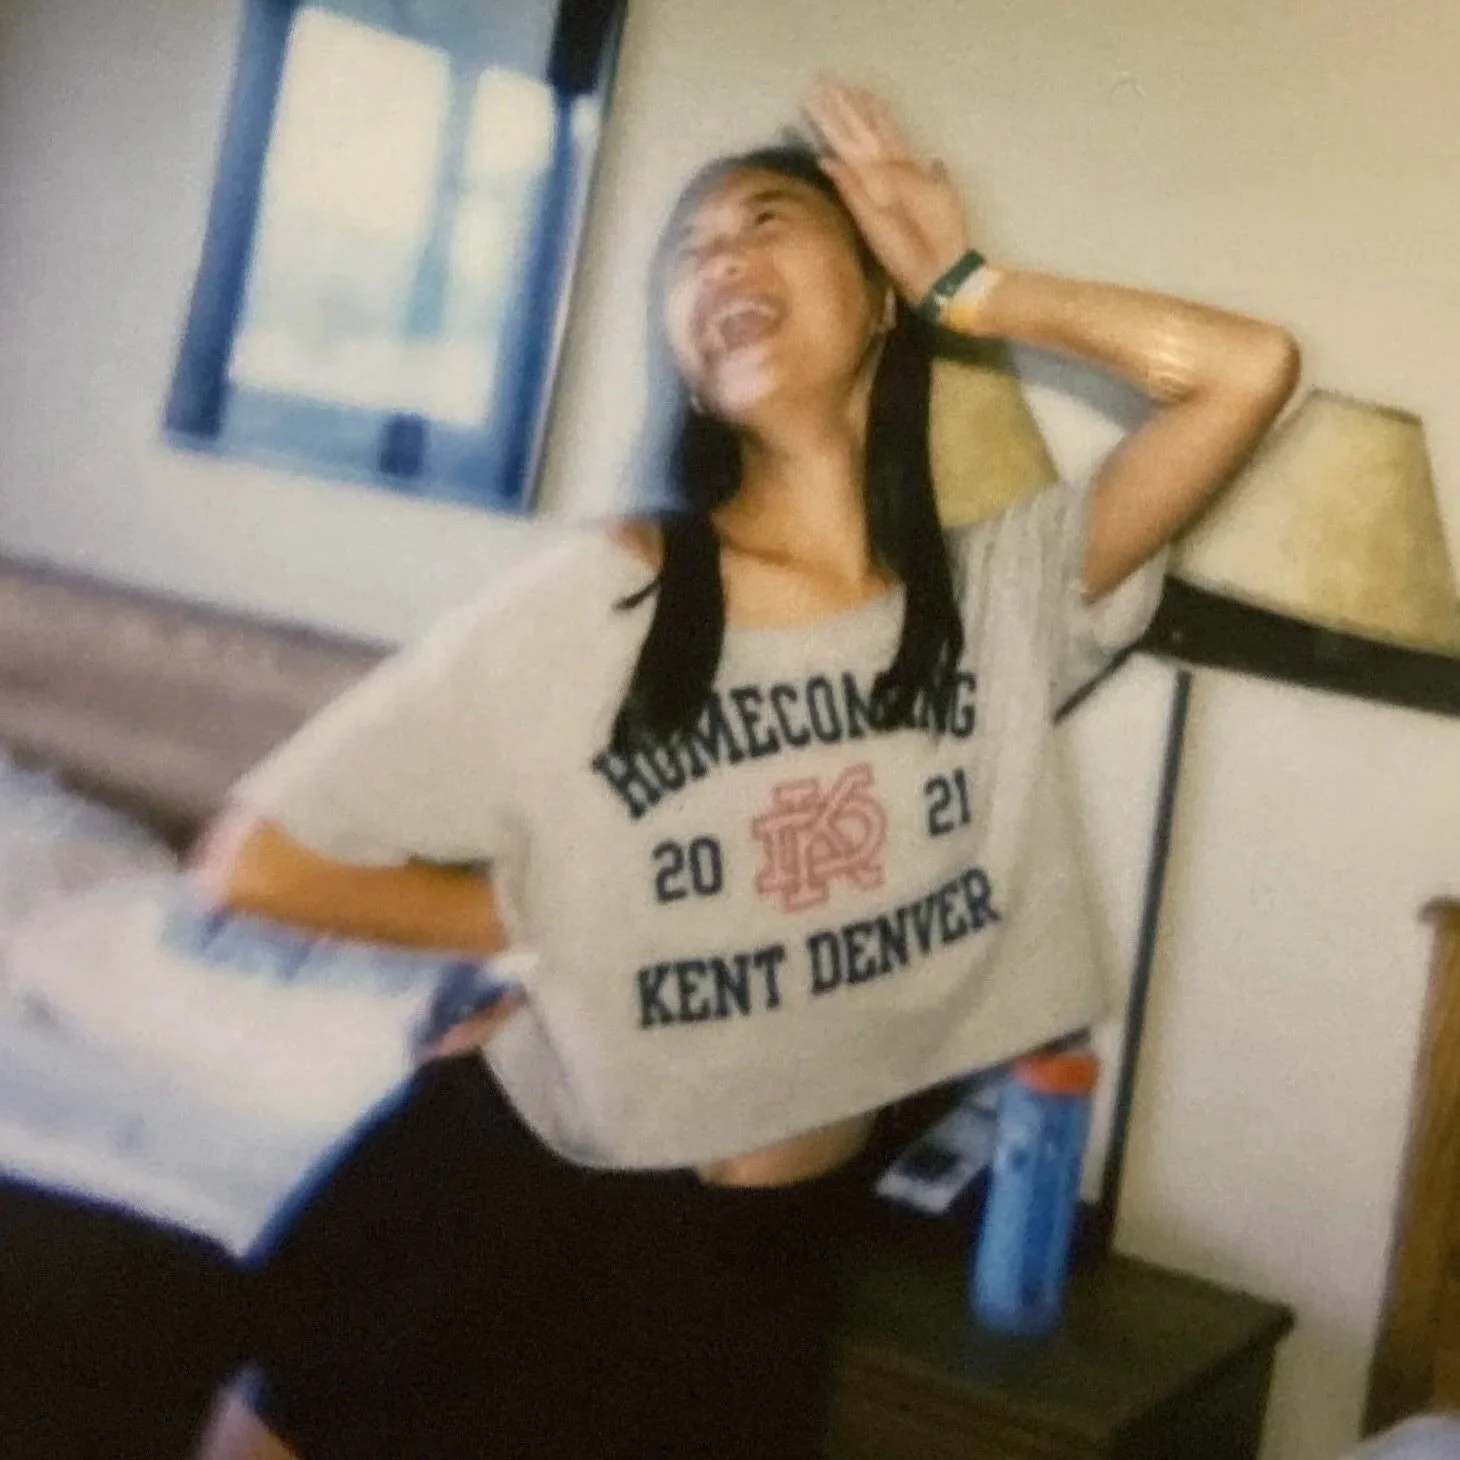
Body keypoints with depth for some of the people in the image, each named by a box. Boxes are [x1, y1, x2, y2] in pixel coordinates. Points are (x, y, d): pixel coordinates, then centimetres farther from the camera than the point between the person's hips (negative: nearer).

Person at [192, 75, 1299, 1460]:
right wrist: (547, 920, -5)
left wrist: (969, 289, -9)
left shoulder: (1002, 591, -5)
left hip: (766, 1248, 3)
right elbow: (261, 857, -13)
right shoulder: (603, 598, -15)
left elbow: (1251, 370, -19)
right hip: (505, 1202, -2)